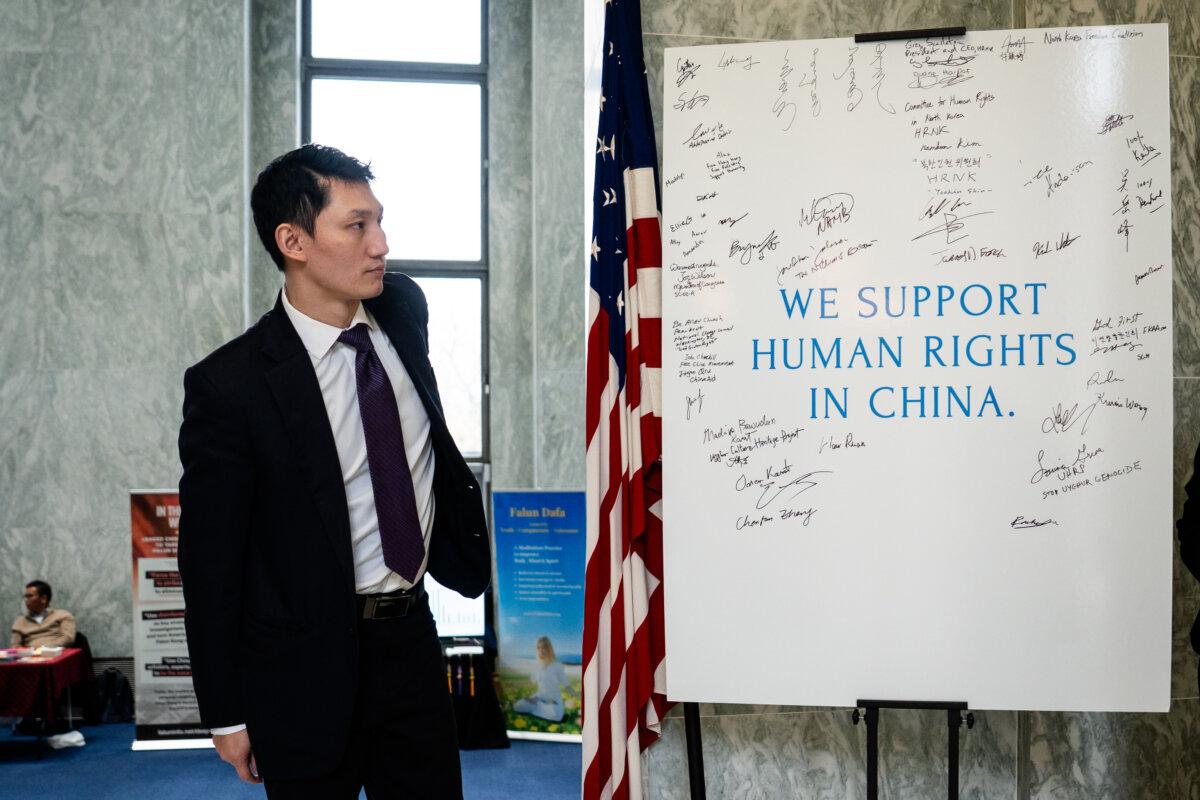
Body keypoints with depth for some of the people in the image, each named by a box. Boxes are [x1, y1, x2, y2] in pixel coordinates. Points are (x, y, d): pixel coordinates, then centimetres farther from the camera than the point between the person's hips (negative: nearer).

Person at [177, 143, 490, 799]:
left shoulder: (404, 309, 1)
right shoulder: (228, 386, -16)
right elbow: (210, 564, -11)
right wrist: (226, 715, -8)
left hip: (410, 638, 5)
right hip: (307, 671, -5)